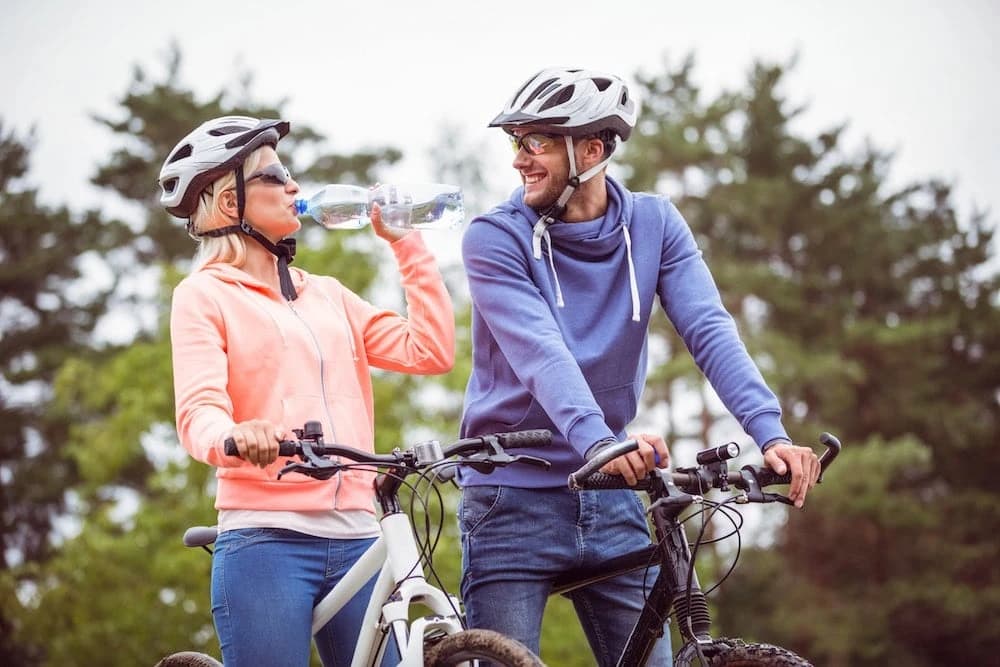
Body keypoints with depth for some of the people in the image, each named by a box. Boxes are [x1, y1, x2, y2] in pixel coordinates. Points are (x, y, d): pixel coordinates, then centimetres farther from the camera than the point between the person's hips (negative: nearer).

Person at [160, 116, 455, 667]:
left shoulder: (327, 295, 21)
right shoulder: (205, 294, 6)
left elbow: (431, 351, 11)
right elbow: (199, 413, -9)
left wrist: (404, 241, 14)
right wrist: (234, 436, -32)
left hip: (356, 539, 5)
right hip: (267, 542, -5)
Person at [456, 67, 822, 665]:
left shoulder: (654, 225, 2)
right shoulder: (495, 239, -8)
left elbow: (710, 331, -9)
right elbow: (541, 353, -23)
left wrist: (770, 433, -25)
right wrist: (596, 440, -41)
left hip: (609, 495, 3)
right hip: (512, 499, -3)